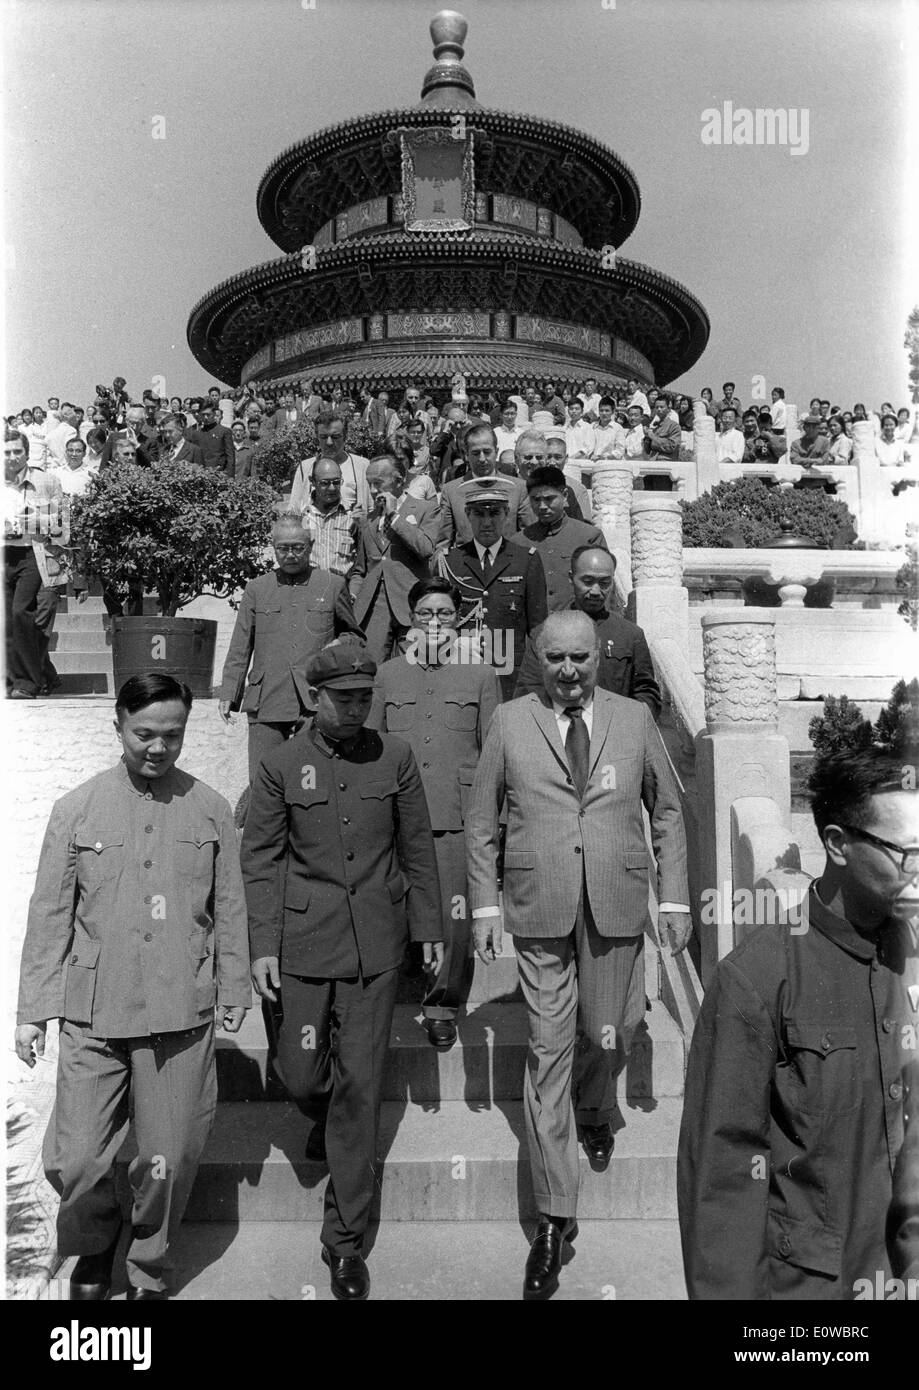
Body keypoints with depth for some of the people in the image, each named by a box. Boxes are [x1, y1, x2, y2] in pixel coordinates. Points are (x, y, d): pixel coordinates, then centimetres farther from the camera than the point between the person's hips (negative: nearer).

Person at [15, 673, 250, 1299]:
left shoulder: (211, 810, 0)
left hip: (182, 1013, 0)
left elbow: (229, 909, 6)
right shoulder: (77, 808, -1)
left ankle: (150, 1271, 36)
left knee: (169, 1160, 8)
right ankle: (94, 1248, 39)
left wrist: (235, 991, 10)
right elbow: (50, 914, 4)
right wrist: (33, 1010, 4)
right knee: (74, 1161, 5)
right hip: (93, 1014, 0)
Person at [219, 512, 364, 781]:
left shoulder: (334, 585, 8)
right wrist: (228, 694, 6)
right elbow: (240, 649, 12)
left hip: (318, 701, -1)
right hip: (266, 703, 1)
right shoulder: (256, 588, 12)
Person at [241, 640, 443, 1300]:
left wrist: (430, 926, 7)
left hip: (376, 943, 0)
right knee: (301, 1073, 8)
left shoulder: (395, 757, 0)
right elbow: (260, 858, -1)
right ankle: (328, 1118, 48)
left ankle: (346, 1239, 21)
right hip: (303, 941, 0)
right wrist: (263, 944, -6)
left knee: (359, 1084, 4)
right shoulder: (281, 765, -3)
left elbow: (418, 847, 6)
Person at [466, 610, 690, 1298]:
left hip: (617, 907, 1)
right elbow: (481, 821, 6)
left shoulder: (635, 718, 5)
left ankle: (594, 1110, 49)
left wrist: (675, 898, 5)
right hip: (540, 910, -1)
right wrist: (484, 905, 0)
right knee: (550, 1050, 1)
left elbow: (667, 811, 10)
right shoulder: (510, 721, 2)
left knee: (607, 1036, 12)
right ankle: (555, 1216, 14)